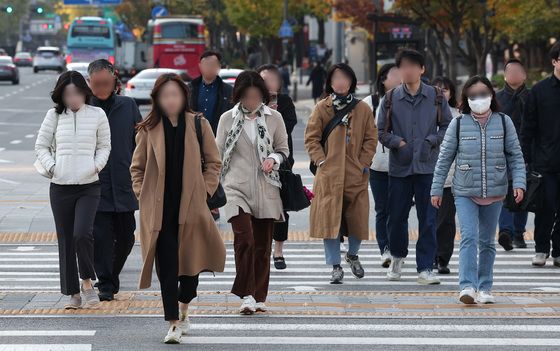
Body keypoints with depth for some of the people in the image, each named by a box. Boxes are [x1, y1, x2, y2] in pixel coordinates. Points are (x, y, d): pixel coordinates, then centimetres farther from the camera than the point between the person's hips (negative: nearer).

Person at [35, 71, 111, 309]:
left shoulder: (97, 115, 3)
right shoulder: (55, 115, 4)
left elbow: (104, 146, 12)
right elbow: (41, 146, 11)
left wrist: (96, 165, -3)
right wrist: (51, 167, -3)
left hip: (89, 186, -2)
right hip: (60, 187, 2)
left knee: (82, 234, -19)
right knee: (65, 240, 4)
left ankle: (87, 283, 2)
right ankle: (73, 294, 12)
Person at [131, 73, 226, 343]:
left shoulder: (198, 125, 2)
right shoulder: (148, 129, 3)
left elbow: (213, 163, 9)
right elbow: (137, 167, 11)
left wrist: (205, 190, -1)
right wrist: (142, 194, 0)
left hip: (191, 207, 1)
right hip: (159, 209, -1)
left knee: (192, 262, 7)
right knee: (167, 267, -5)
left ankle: (183, 311, 33)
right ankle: (173, 324, -2)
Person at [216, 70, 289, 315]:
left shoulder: (274, 118, 5)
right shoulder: (228, 119, 4)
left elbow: (284, 149, 14)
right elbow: (217, 156, 8)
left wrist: (273, 159, -8)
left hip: (266, 190, 2)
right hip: (237, 188, -2)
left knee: (263, 244, 5)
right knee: (244, 238, -18)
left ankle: (259, 297, 16)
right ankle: (246, 295, -15)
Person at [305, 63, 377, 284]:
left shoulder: (363, 110, 5)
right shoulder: (322, 109, 2)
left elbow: (371, 139, 9)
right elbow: (311, 138, 5)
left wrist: (364, 164, -1)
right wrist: (321, 161, -6)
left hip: (356, 175, 1)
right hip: (329, 175, -1)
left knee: (358, 219, 6)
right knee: (330, 220, -4)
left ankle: (353, 255, 34)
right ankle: (336, 266, 5)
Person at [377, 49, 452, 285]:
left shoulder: (436, 97, 4)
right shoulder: (391, 99, 5)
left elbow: (448, 126, 9)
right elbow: (382, 131, 7)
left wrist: (432, 140, -7)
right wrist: (398, 142, -9)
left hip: (427, 166, -1)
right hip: (399, 167, 1)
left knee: (428, 219, -4)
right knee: (396, 216, 8)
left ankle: (425, 268, 1)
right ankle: (397, 257, 33)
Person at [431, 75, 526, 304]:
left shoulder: (503, 122, 2)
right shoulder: (458, 124, -1)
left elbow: (515, 156, 5)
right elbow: (444, 158, 4)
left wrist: (519, 183, -8)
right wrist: (436, 189, 3)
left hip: (494, 192, 2)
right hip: (465, 192, -2)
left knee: (487, 242, 10)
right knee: (469, 237, -16)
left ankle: (485, 288, 18)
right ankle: (467, 287, -21)